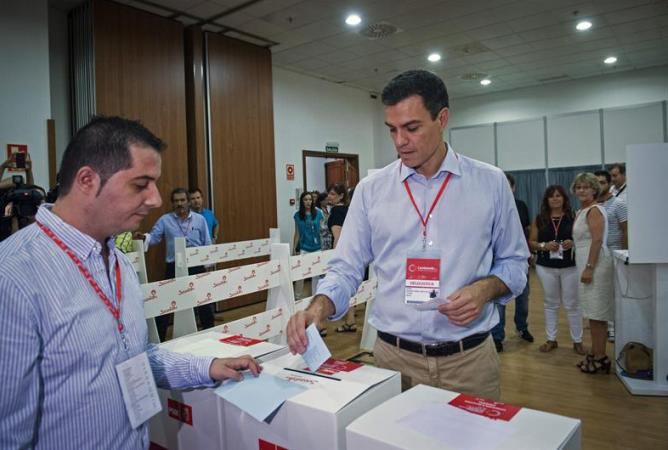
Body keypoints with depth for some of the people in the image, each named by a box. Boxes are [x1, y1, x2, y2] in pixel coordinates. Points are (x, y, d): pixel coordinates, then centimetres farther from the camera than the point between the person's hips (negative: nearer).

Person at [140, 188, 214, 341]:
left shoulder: (200, 219, 5)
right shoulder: (165, 220, 2)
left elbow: (207, 243, 6)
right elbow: (154, 236, -7)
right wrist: (145, 237, -29)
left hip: (196, 266, 1)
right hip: (174, 267, -1)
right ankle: (158, 338, 15)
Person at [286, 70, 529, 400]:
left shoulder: (490, 183, -1)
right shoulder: (371, 190, -1)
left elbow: (514, 262, 7)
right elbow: (346, 269, 0)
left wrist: (485, 288, -13)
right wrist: (318, 308, -18)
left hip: (470, 359, 0)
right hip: (394, 358, 1)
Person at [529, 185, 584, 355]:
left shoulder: (573, 217, 0)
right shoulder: (539, 219, 4)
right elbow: (531, 242, 4)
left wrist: (573, 243, -18)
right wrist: (544, 246, -13)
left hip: (570, 266, -1)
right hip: (546, 267, 2)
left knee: (572, 304, 4)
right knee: (550, 304, 11)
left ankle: (577, 341, 17)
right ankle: (551, 340, 21)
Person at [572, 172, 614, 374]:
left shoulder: (594, 210, -12)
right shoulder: (581, 211, 16)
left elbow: (597, 240, -19)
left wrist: (589, 268, -22)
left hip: (595, 264, -9)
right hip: (586, 265, 9)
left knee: (597, 314, -4)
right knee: (594, 313, 14)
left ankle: (600, 358, 4)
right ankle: (596, 353, 23)